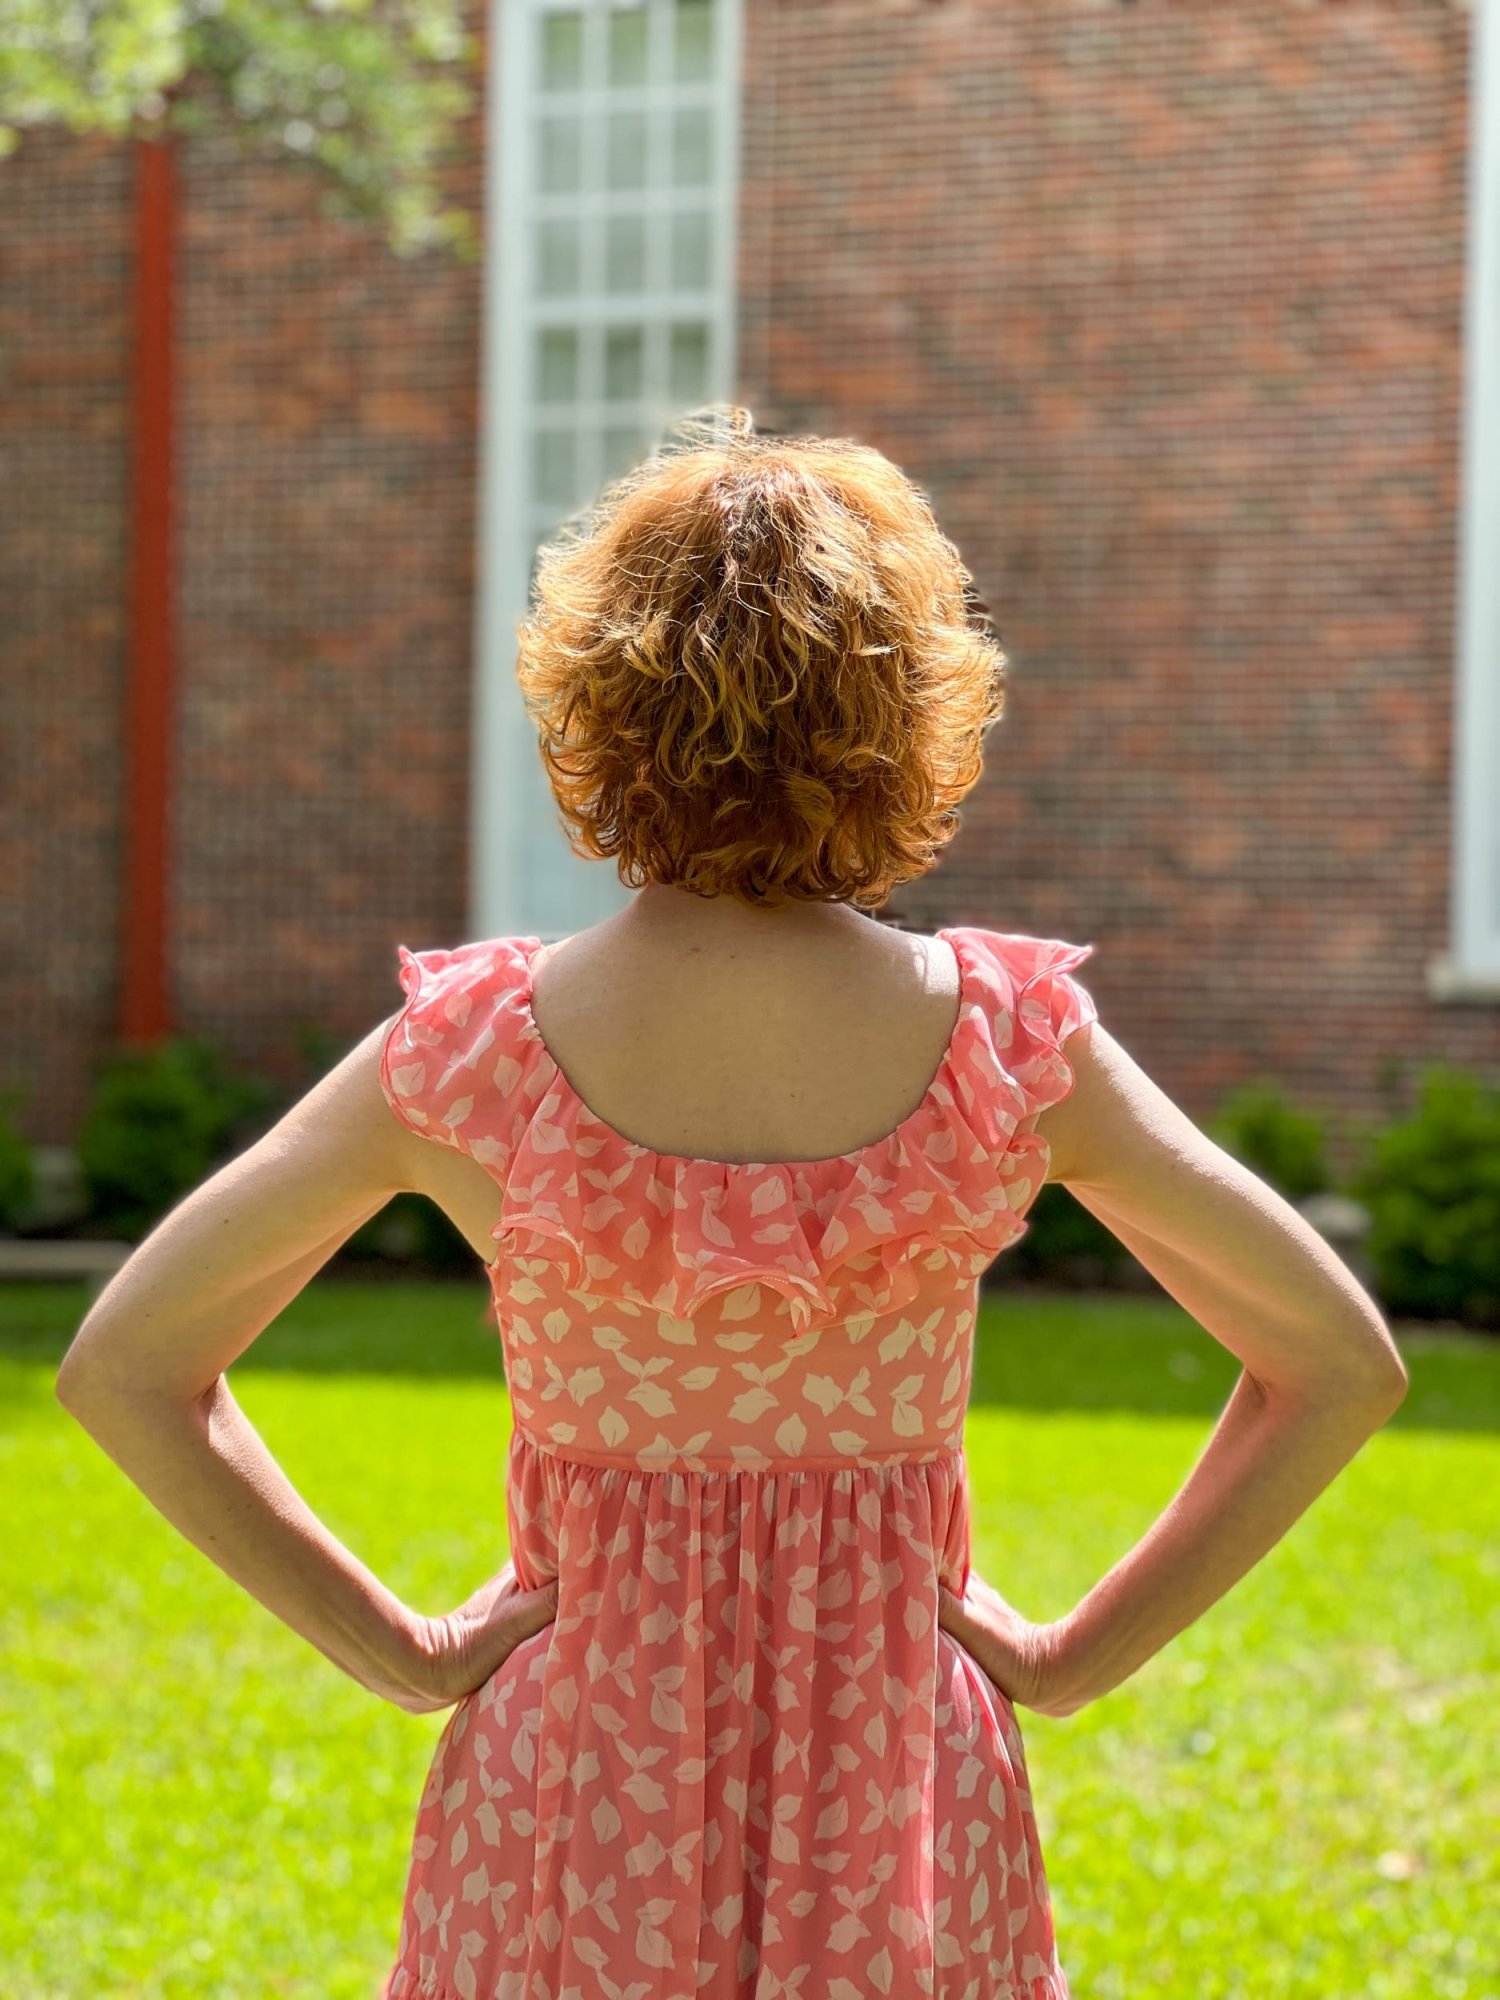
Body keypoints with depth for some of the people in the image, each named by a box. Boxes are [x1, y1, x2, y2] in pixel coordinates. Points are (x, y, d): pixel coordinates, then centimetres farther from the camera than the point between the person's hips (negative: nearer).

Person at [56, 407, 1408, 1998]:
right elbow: (1344, 1365, -4)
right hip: (897, 1803, 0)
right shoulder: (1005, 1042, -10)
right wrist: (1076, 1656, 1)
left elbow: (119, 1364, -6)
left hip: (571, 1802, 0)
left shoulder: (473, 1049, -11)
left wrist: (398, 1649, -1)